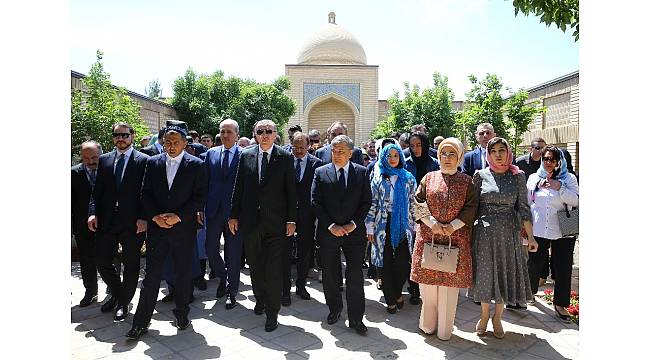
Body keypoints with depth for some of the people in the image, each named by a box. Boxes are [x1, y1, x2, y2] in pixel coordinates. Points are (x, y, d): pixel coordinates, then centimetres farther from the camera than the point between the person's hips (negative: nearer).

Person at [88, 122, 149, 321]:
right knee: (102, 261, 9)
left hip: (133, 222, -4)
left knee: (131, 265, 7)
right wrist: (93, 212, -4)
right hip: (106, 221, 4)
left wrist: (143, 218, -14)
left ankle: (124, 302, 26)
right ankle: (117, 293, 34)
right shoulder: (104, 159, 11)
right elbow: (97, 190, 9)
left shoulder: (144, 160, -2)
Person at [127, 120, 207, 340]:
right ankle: (141, 322, 15)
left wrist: (178, 216, -14)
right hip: (157, 228, 2)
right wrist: (155, 217, -8)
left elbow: (200, 197, -6)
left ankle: (182, 314, 27)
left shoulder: (196, 165, -2)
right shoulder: (152, 163, 7)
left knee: (183, 274, 10)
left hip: (184, 229, -1)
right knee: (151, 275, 5)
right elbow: (146, 194, 6)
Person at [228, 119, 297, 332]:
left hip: (275, 222, -3)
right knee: (255, 266, 16)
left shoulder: (285, 158, -1)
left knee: (274, 269, -3)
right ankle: (260, 299, 38)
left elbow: (291, 190, -1)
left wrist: (291, 219, -5)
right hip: (250, 221, 3)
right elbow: (239, 188, 7)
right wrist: (234, 216, 5)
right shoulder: (246, 156, 6)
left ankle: (272, 313, 8)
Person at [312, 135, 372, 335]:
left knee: (355, 276, 0)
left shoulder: (361, 172, 2)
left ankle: (356, 318, 12)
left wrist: (353, 224, -10)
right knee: (329, 274, 12)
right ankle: (335, 309, 33)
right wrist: (331, 226, -11)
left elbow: (367, 202, 1)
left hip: (354, 232, -1)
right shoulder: (321, 172, 1)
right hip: (328, 232, 1)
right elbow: (315, 202, -3)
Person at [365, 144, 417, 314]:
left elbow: (413, 204, 9)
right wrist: (370, 227, -2)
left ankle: (397, 292, 27)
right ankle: (391, 299, 18)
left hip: (403, 225, 1)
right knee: (386, 263, 3)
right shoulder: (377, 178, 3)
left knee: (403, 262, 0)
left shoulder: (408, 178, 6)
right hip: (383, 225, -1)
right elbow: (372, 203, 1)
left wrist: (415, 226, 6)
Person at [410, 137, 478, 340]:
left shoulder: (466, 181, 5)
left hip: (455, 238, -1)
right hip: (428, 236, 1)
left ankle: (444, 329, 16)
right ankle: (428, 324, 21)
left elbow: (471, 208, 0)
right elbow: (418, 203, 3)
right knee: (428, 281, 5)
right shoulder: (429, 178, 7)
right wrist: (432, 223, -9)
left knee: (449, 284, 3)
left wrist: (453, 226, -12)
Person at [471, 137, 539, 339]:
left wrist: (530, 237, -3)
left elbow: (524, 207, 1)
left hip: (509, 232, 1)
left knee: (506, 273, 7)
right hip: (484, 231, -1)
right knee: (485, 273, 7)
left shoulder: (518, 176, 2)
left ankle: (497, 318, 25)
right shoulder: (481, 175, 0)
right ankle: (484, 315, 27)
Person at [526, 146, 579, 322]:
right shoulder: (533, 178, 7)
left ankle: (560, 304, 19)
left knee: (563, 268, 5)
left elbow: (575, 200, -6)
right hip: (538, 229, 1)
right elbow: (526, 203, 10)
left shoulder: (569, 178, 3)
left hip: (563, 230, 0)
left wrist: (559, 188, -18)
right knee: (534, 263, 6)